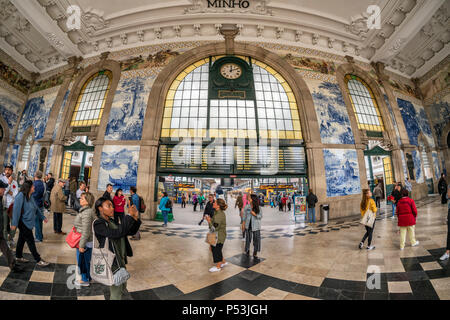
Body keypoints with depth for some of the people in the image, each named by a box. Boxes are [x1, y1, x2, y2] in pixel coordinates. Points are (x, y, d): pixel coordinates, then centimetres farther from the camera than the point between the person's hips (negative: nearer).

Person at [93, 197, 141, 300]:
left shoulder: (112, 222, 7)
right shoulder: (98, 224, -18)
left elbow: (131, 232, 5)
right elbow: (117, 233, -33)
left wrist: (136, 218, -10)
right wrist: (129, 216, -30)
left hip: (120, 261, 8)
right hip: (112, 263, -8)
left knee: (122, 289, 24)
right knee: (116, 293, 6)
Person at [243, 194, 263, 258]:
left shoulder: (258, 208, -7)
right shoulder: (247, 207, -4)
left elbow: (261, 216, -3)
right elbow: (244, 215, 4)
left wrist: (255, 214, -20)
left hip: (256, 226, -1)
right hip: (248, 225, 1)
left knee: (257, 239, 3)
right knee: (248, 238, 13)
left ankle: (255, 253, 19)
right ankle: (247, 250, 36)